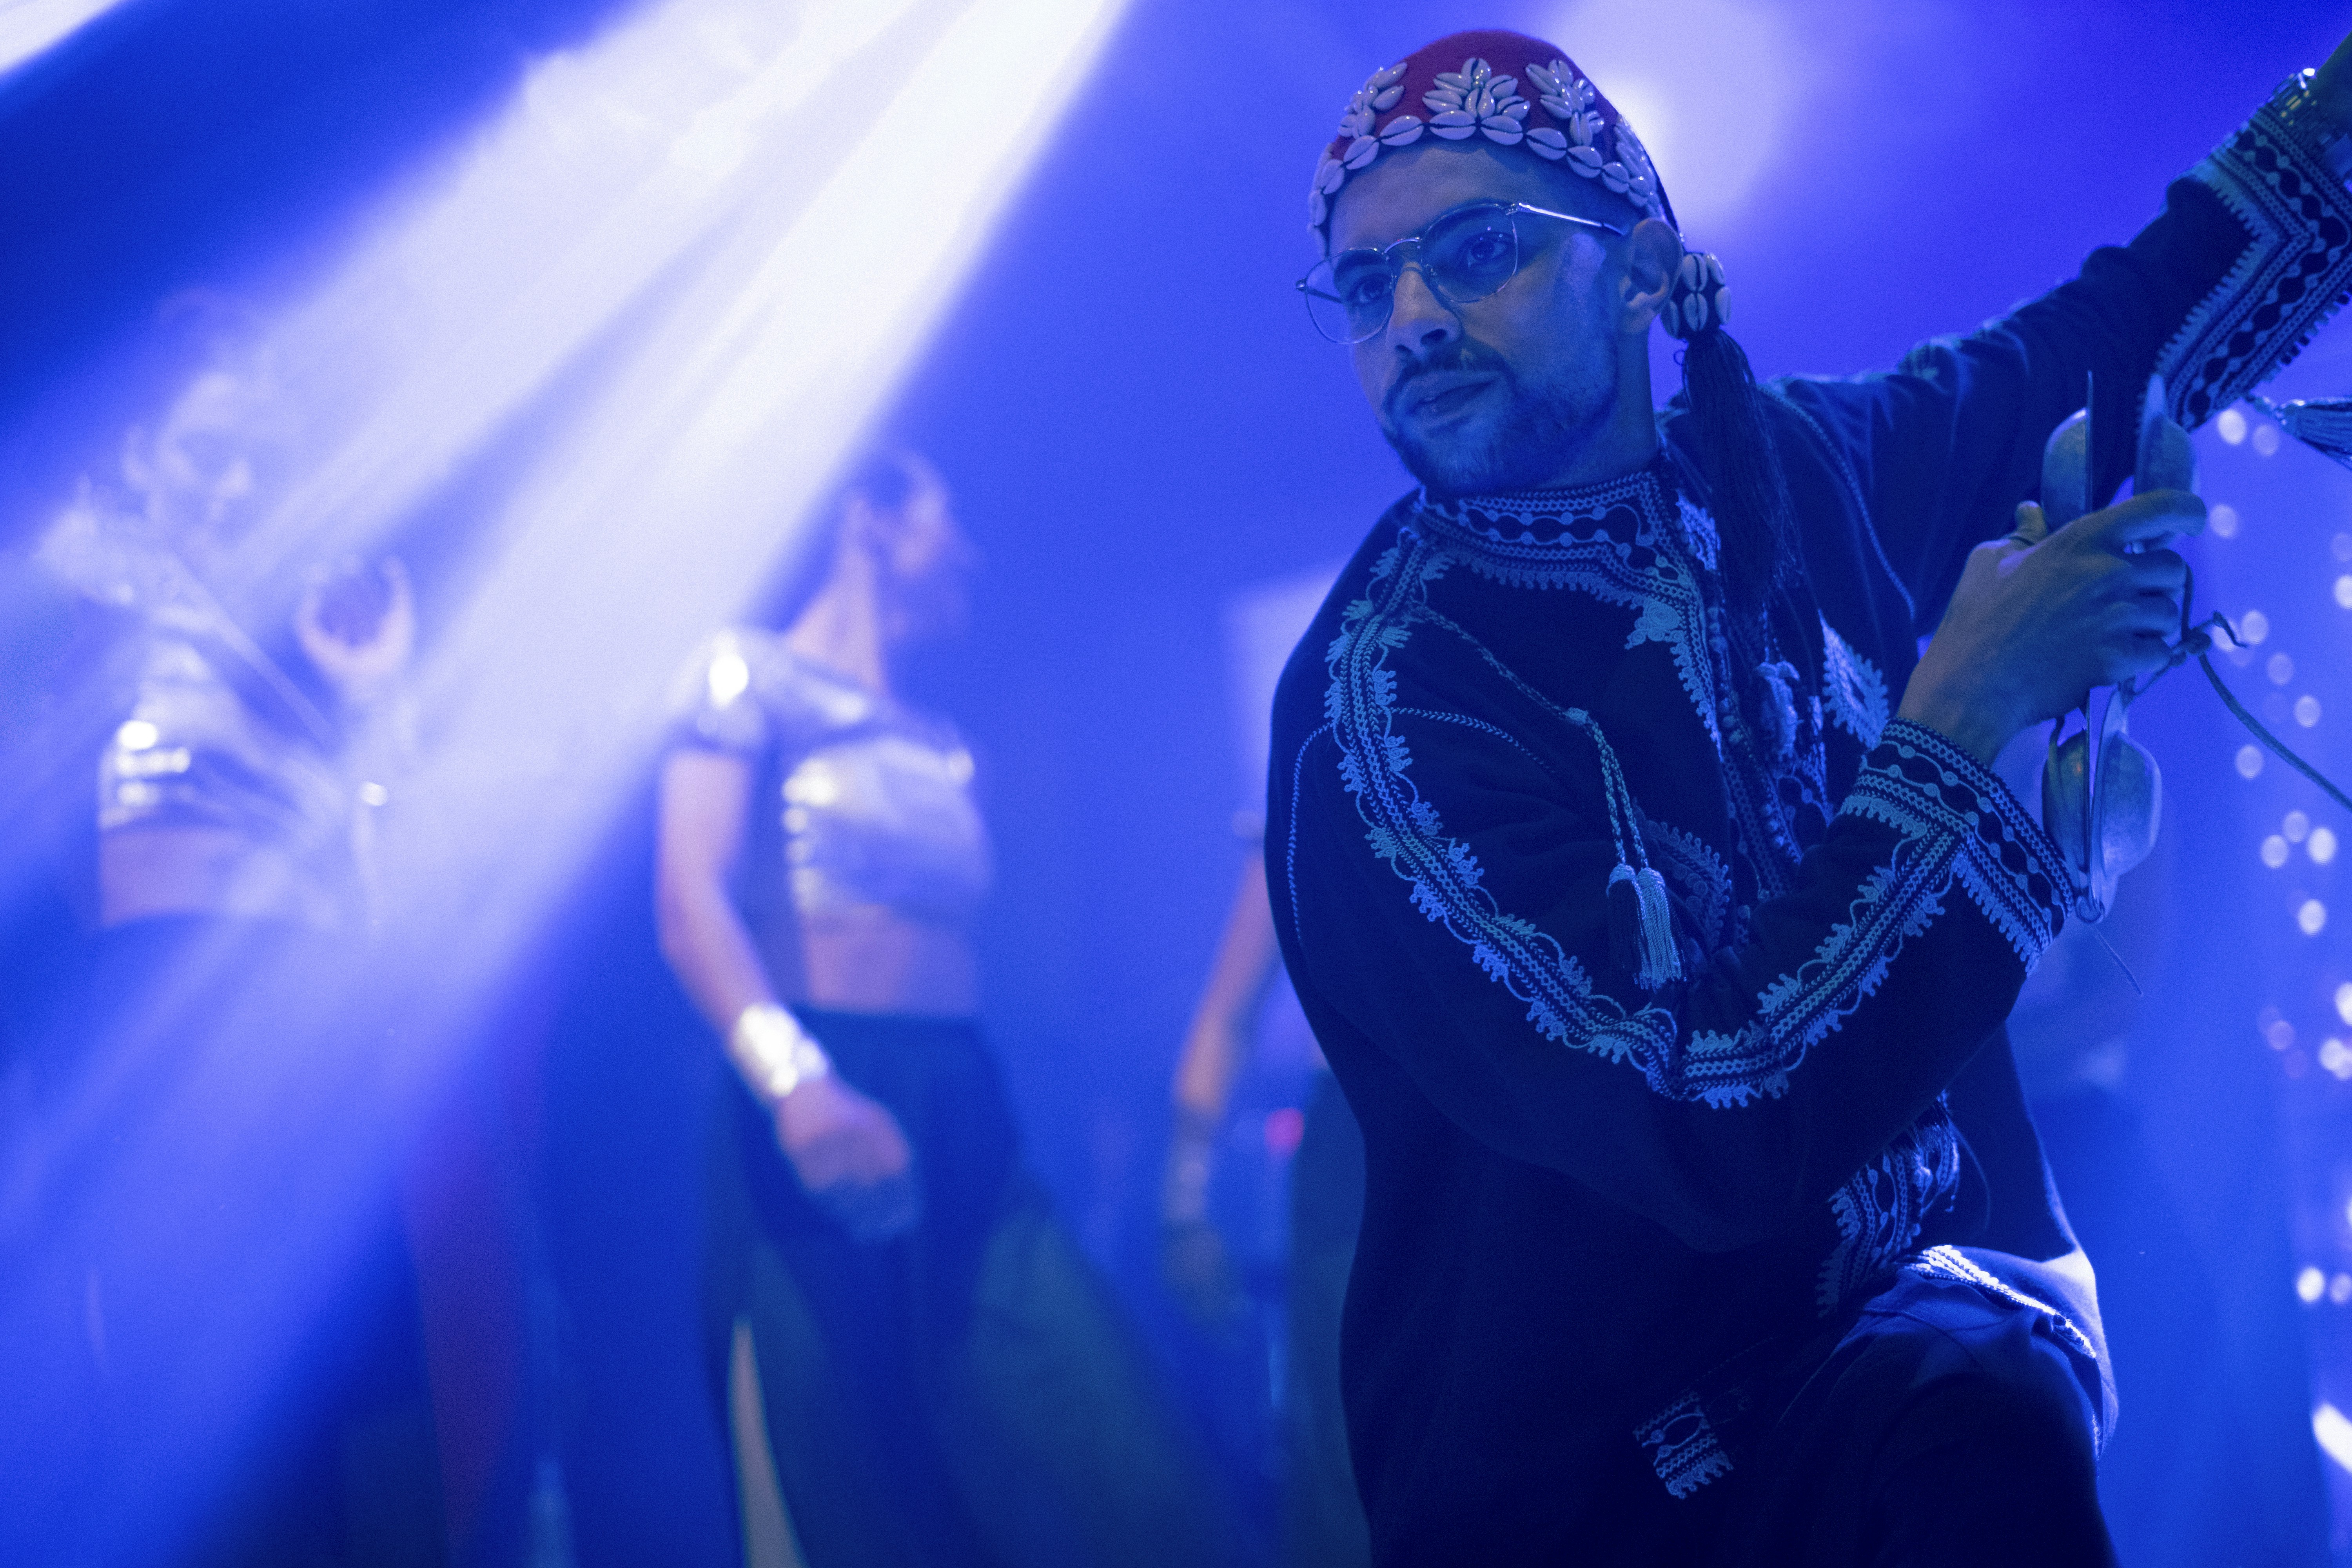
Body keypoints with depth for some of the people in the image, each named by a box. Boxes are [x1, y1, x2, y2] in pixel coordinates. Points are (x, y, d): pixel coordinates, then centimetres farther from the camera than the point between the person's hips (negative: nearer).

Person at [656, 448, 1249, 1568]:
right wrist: (795, 1081, -27)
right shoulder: (751, 674, 5)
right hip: (823, 1118, -6)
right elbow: (692, 902, -9)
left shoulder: (941, 749, 25)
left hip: (966, 1115, 6)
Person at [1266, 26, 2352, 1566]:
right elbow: (1714, 1130, -25)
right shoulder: (1384, 698, -16)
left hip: (1930, 1289, 5)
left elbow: (2132, 335, 24)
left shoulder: (1795, 469, 3)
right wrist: (1973, 714, -20)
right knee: (1972, 1412, -33)